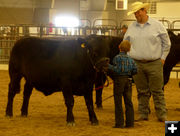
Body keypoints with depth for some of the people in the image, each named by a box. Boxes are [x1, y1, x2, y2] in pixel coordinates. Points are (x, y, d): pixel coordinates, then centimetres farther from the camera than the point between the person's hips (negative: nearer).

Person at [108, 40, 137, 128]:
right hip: (128, 81, 5)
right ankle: (130, 122, 9)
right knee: (128, 102, 9)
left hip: (119, 80, -5)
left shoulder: (117, 57, -10)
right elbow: (135, 70, 6)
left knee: (118, 103, 0)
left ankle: (119, 123, -1)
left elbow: (117, 70, -20)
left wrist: (109, 66, -14)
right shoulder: (130, 59, 8)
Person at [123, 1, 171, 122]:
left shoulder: (157, 25, 1)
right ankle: (143, 114, 14)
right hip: (136, 64, 3)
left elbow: (166, 43, 6)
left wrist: (162, 58, 1)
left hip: (154, 63, -3)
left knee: (157, 91, -1)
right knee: (142, 91, 6)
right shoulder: (131, 28, 10)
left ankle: (162, 115, 4)